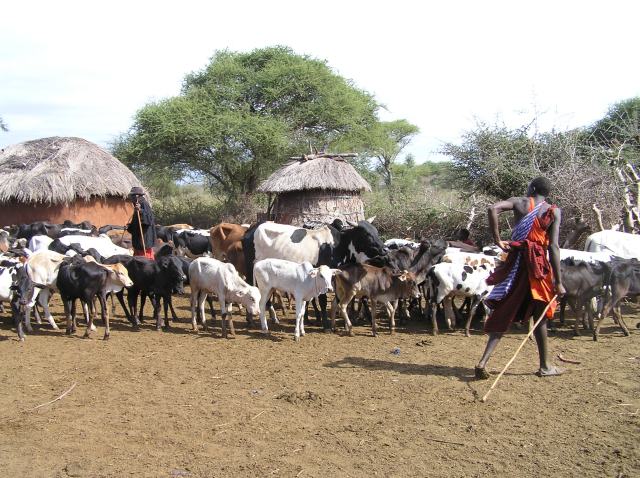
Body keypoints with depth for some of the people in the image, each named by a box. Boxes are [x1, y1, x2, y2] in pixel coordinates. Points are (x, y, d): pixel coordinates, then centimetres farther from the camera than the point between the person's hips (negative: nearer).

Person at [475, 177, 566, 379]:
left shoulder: (519, 202, 5)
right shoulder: (553, 212, 1)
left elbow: (493, 209, -15)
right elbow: (553, 247, -7)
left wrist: (497, 240, -8)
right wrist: (558, 281, -6)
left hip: (516, 261, 1)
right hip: (539, 264, -1)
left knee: (504, 314, 6)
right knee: (540, 316, 12)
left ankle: (483, 362, -5)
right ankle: (545, 366, 21)